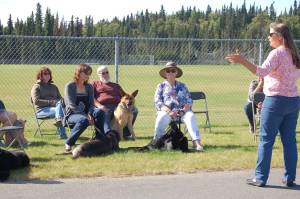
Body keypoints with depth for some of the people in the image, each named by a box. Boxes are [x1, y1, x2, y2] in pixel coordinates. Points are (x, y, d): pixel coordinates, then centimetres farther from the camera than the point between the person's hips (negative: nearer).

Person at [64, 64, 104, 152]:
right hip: (72, 115, -4)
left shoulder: (89, 87, 12)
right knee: (83, 120, -39)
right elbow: (72, 105, -13)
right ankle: (69, 143, -26)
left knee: (99, 112, -28)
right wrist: (86, 116, -22)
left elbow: (91, 104, 7)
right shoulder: (70, 86, -5)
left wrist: (90, 114, -16)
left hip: (85, 114, 5)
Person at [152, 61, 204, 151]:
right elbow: (157, 102, 3)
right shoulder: (161, 86, 16)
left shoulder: (182, 86, 21)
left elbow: (189, 101, 12)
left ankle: (196, 141, -44)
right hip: (166, 111, -1)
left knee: (191, 116, -32)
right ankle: (157, 141, -22)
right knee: (161, 118, -36)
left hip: (182, 111, 1)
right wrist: (169, 112, -14)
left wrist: (183, 111, -11)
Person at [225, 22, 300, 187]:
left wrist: (243, 61, -32)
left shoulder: (277, 53, -12)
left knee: (266, 139, -2)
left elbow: (262, 71, -26)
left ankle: (260, 177, 0)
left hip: (276, 99, -8)